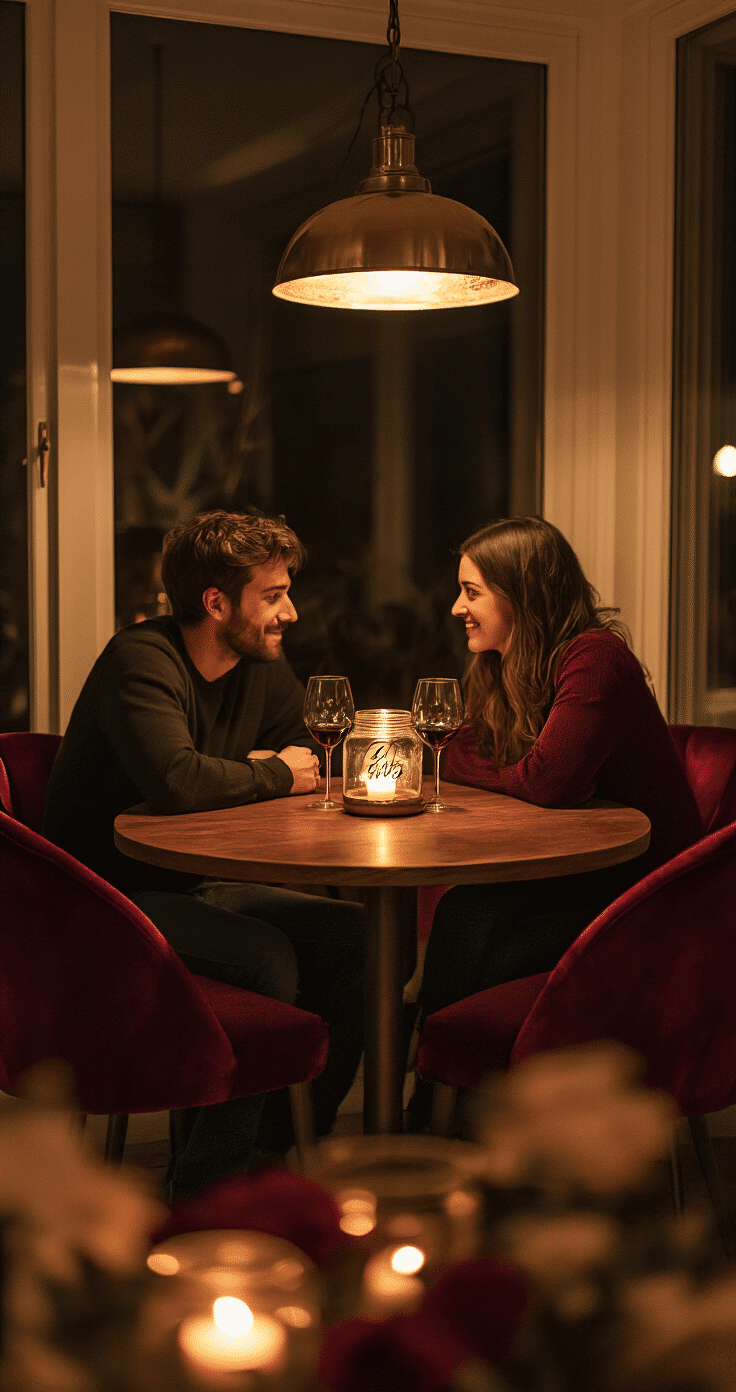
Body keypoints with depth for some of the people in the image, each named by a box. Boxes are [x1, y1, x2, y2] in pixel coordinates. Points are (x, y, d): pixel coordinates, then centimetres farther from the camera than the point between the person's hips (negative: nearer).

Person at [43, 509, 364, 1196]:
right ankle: (207, 1184, -12)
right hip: (112, 899, -8)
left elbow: (317, 750, 15)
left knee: (351, 933, -9)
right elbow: (175, 780, -35)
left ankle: (285, 1142, 4)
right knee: (267, 957, -29)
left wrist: (254, 775, -7)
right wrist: (275, 774, -18)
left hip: (199, 888, 8)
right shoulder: (141, 661, -19)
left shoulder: (262, 667, 7)